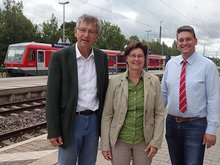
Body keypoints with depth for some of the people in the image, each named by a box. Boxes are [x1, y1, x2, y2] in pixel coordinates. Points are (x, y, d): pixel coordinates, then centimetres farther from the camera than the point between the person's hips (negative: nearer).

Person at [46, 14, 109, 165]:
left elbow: (104, 91, 9)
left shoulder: (102, 57, 3)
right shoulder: (60, 56, -10)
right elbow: (52, 96, -10)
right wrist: (53, 131, -11)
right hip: (70, 122, -3)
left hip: (94, 121, 4)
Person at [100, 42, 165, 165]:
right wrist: (105, 144, -4)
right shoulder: (115, 81, -5)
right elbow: (107, 114, -3)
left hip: (144, 141, 1)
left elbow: (160, 113, -1)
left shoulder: (154, 81, -3)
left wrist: (156, 141, -5)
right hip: (119, 141, 0)